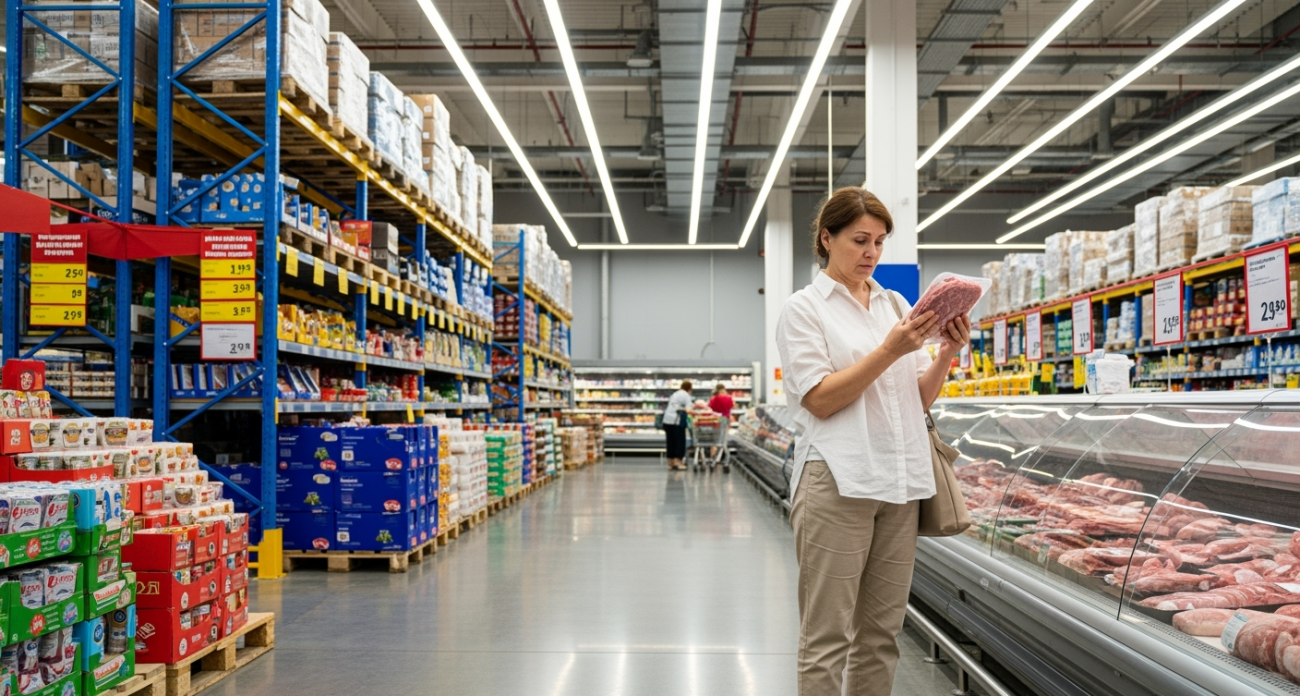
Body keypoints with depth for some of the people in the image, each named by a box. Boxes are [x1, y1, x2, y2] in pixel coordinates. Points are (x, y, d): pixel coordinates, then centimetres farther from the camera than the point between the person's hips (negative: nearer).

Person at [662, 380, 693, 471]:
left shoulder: (675, 394, 21)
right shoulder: (686, 395, -3)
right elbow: (688, 410, -14)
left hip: (667, 420, 7)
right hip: (676, 421, -7)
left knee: (671, 441, 11)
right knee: (680, 441, 0)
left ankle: (671, 462, 15)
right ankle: (678, 461, -4)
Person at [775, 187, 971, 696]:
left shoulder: (896, 304, 15)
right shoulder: (804, 309, 1)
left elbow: (921, 399, 14)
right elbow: (821, 400, -9)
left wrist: (946, 354, -5)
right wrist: (890, 351, -17)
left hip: (900, 481, 5)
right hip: (838, 482, -5)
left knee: (881, 634, 10)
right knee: (828, 638, -2)